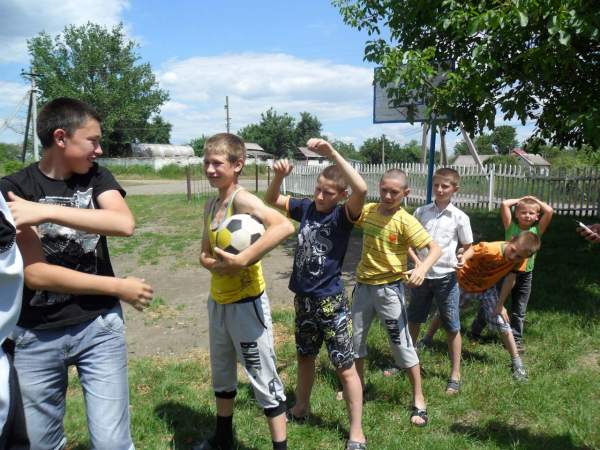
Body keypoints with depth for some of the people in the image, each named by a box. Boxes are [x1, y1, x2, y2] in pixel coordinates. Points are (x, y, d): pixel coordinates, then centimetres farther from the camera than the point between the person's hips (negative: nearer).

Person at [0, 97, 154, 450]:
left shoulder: (95, 176, 1)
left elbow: (125, 223, -19)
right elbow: (35, 273, -15)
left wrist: (48, 212, -25)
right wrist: (119, 287, -14)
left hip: (99, 326, 1)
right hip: (36, 335, -1)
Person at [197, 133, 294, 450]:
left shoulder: (242, 199, -19)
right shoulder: (211, 205, 6)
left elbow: (284, 226, -37)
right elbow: (204, 254, 8)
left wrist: (242, 260, -36)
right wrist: (216, 264, -14)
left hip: (246, 304, -9)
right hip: (217, 302, 9)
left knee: (263, 380, 3)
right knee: (221, 375, 24)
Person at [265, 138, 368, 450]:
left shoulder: (343, 215, -13)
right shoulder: (306, 208, 2)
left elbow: (362, 189, -33)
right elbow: (271, 200, 10)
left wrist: (332, 153, -36)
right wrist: (279, 176, -11)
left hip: (330, 301, -6)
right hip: (302, 298, 6)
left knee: (345, 367, 2)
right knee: (305, 355, 24)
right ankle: (301, 408, 45)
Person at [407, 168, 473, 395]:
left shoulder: (459, 217, -5)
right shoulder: (421, 212, 1)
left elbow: (468, 247, 4)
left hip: (446, 276, -3)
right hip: (422, 274, 3)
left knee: (452, 326, 6)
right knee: (413, 320, 17)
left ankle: (455, 374, 19)